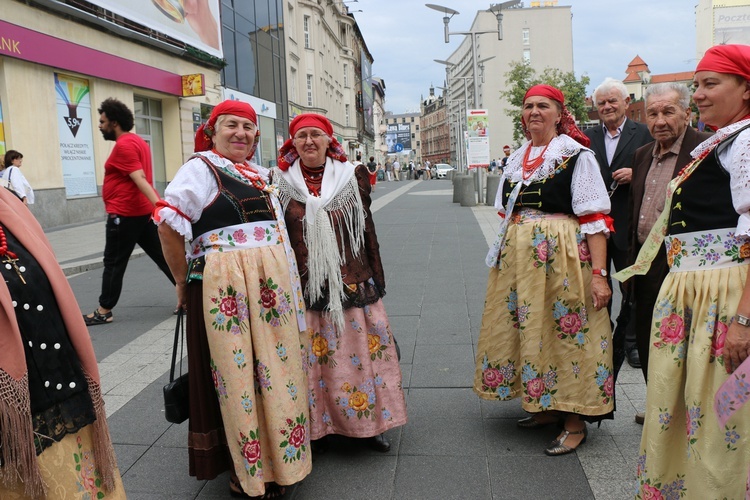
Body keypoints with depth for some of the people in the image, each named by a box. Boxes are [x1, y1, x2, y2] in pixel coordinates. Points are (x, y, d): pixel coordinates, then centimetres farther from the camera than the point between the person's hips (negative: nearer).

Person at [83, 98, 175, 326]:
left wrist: (158, 205, -32)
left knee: (114, 263, 1)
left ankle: (104, 311, 10)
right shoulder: (138, 141, 17)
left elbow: (140, 179, -25)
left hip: (125, 214, -9)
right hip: (143, 211, 9)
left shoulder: (123, 145, -14)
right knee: (163, 256, 9)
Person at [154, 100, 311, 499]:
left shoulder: (260, 175, 18)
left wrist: (289, 281, 16)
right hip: (225, 286, -7)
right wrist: (184, 281, -7)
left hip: (273, 283, 7)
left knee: (276, 368, 12)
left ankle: (278, 457, 31)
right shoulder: (201, 168, -3)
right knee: (237, 374, 2)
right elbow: (168, 225, -12)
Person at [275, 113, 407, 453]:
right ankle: (317, 426, 26)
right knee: (311, 359, 7)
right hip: (304, 289, 0)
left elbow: (367, 230, 6)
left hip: (352, 283, 1)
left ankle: (369, 423, 27)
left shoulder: (352, 176, 2)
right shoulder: (280, 181, 0)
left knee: (359, 352, 9)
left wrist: (377, 279, 7)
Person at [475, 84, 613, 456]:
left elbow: (594, 219, -11)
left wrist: (598, 273, -18)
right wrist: (504, 255, 12)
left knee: (565, 329, -1)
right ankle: (547, 407, 29)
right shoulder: (515, 159, 14)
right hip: (518, 258, 6)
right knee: (527, 328, 11)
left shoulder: (576, 155, -4)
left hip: (562, 255, -6)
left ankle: (575, 420, 15)